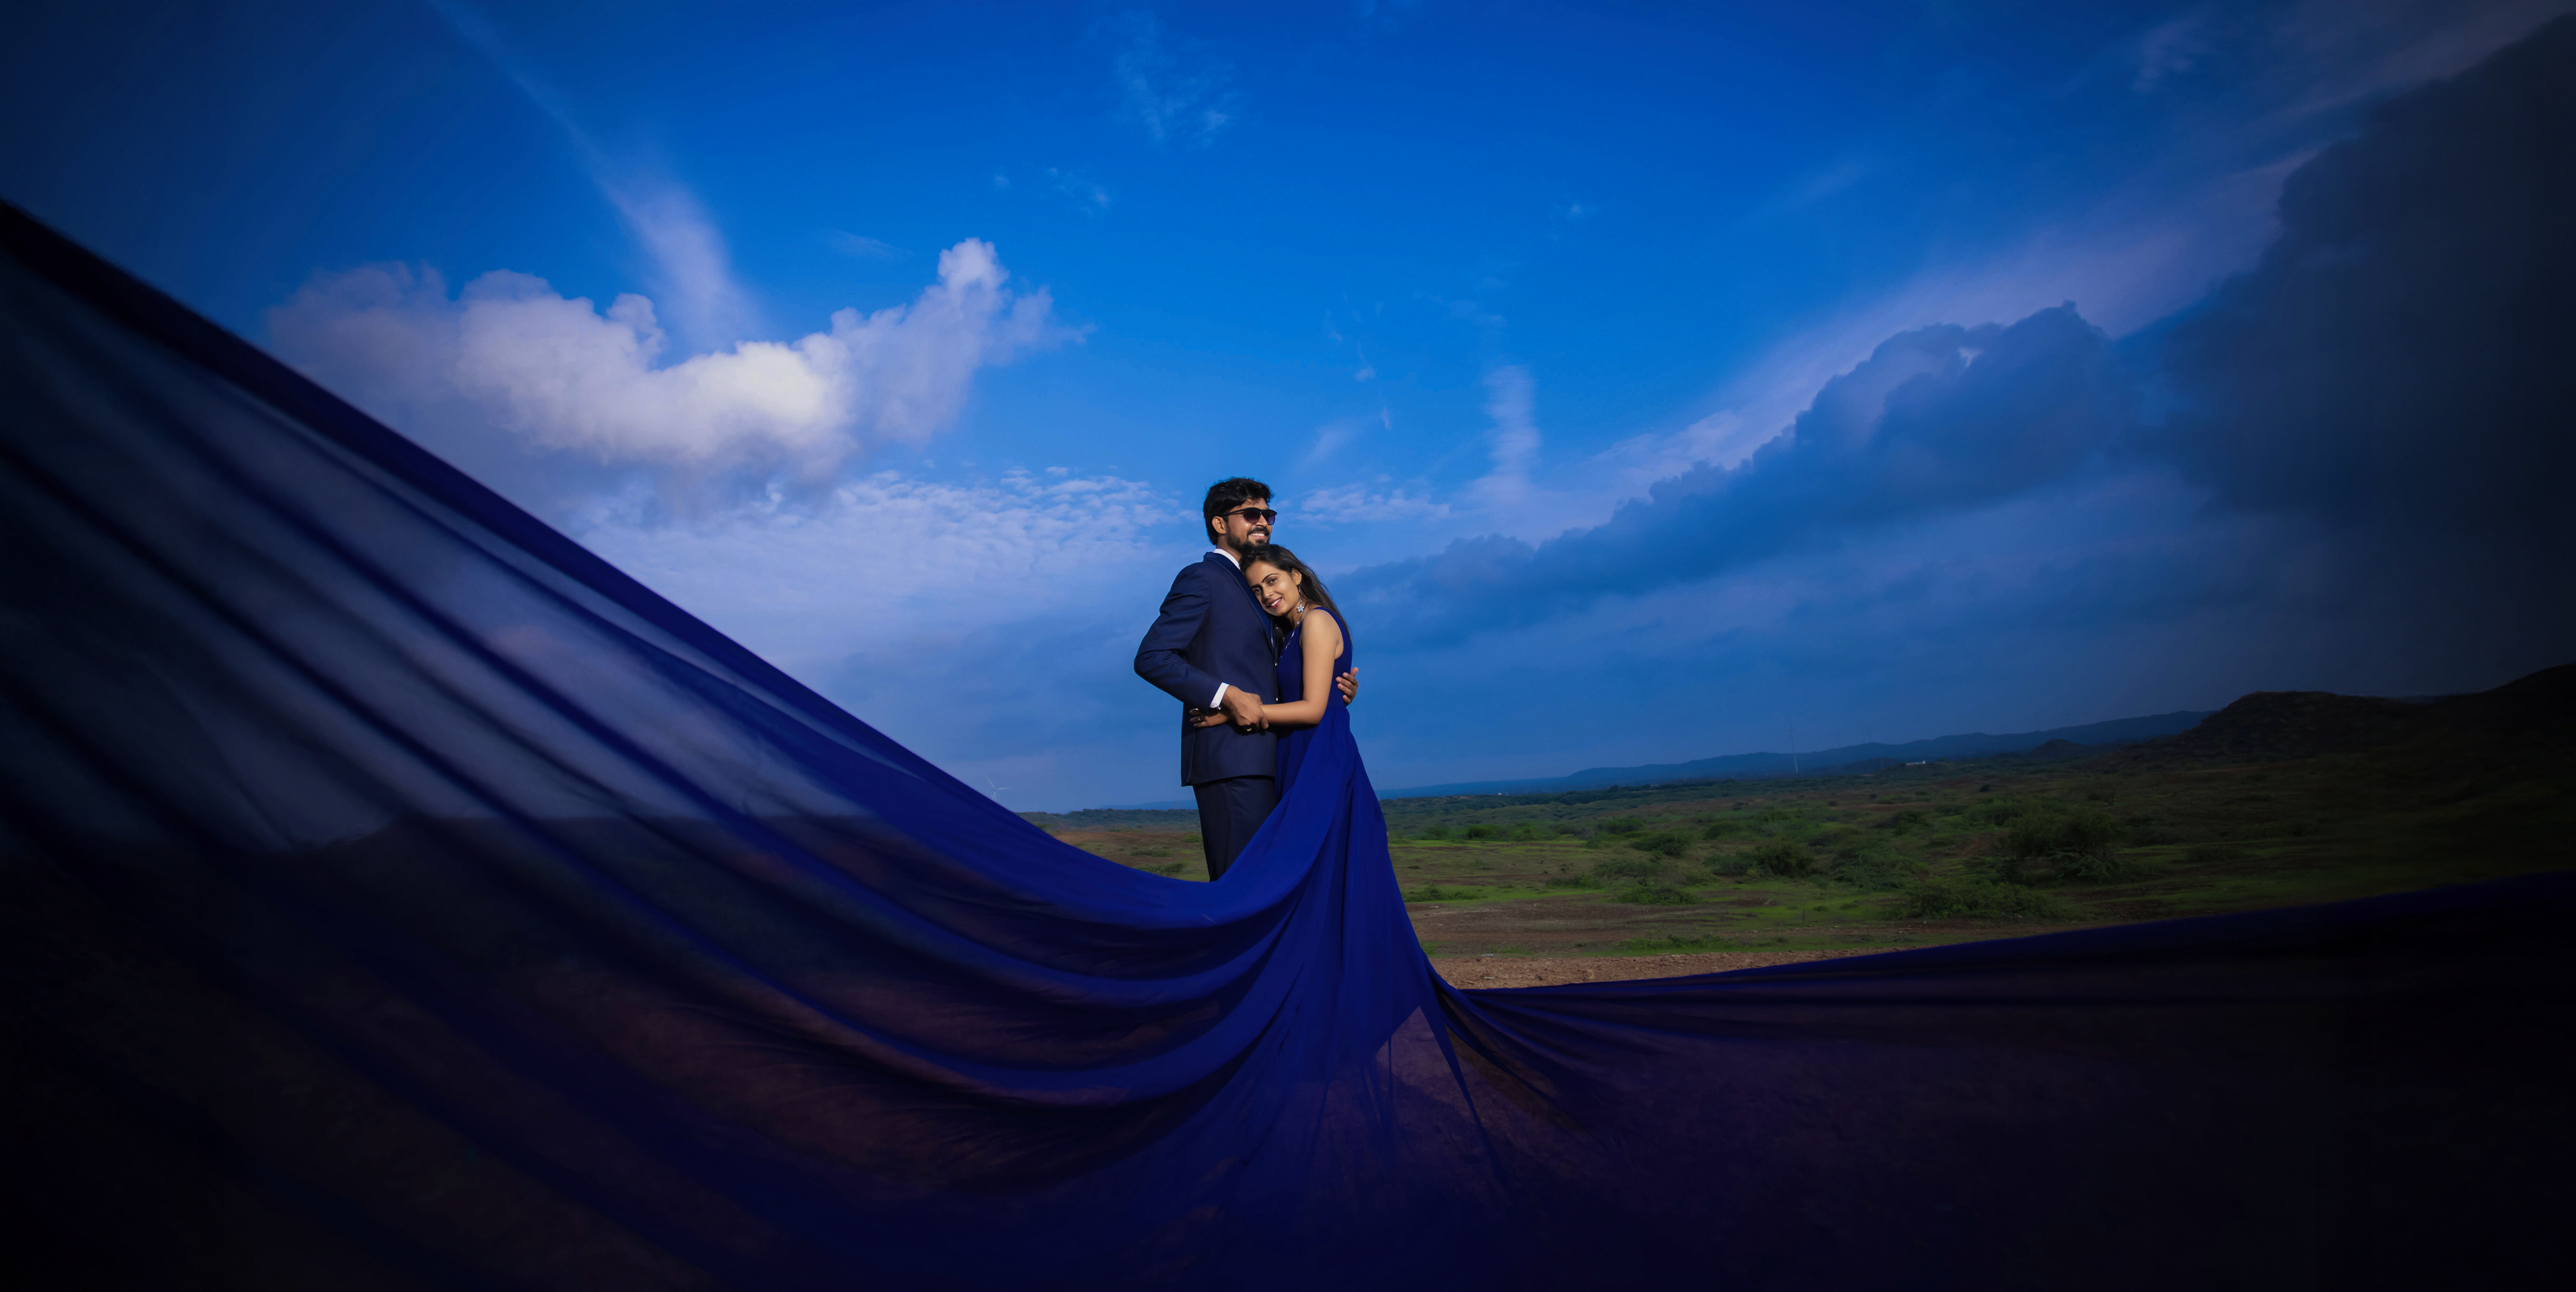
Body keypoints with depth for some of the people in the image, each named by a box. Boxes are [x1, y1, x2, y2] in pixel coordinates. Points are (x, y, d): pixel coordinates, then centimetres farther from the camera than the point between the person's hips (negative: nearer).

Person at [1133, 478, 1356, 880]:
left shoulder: (1255, 588, 25)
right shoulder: (1201, 578, -1)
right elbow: (1151, 657, -12)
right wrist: (1228, 696, -19)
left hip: (1261, 762, 9)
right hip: (1229, 759, -9)